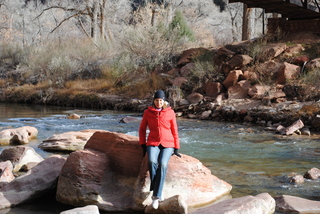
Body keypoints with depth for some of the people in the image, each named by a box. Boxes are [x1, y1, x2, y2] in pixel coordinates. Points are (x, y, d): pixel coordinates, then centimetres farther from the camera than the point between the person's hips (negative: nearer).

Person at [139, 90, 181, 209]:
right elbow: (142, 129, 14)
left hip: (167, 144, -1)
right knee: (152, 161, -33)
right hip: (153, 143, 1)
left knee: (162, 164, -30)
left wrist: (176, 148, 4)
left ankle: (156, 196, -29)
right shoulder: (147, 112, 6)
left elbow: (174, 130, 7)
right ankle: (158, 193, -26)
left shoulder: (170, 112, 3)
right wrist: (143, 144, 3)